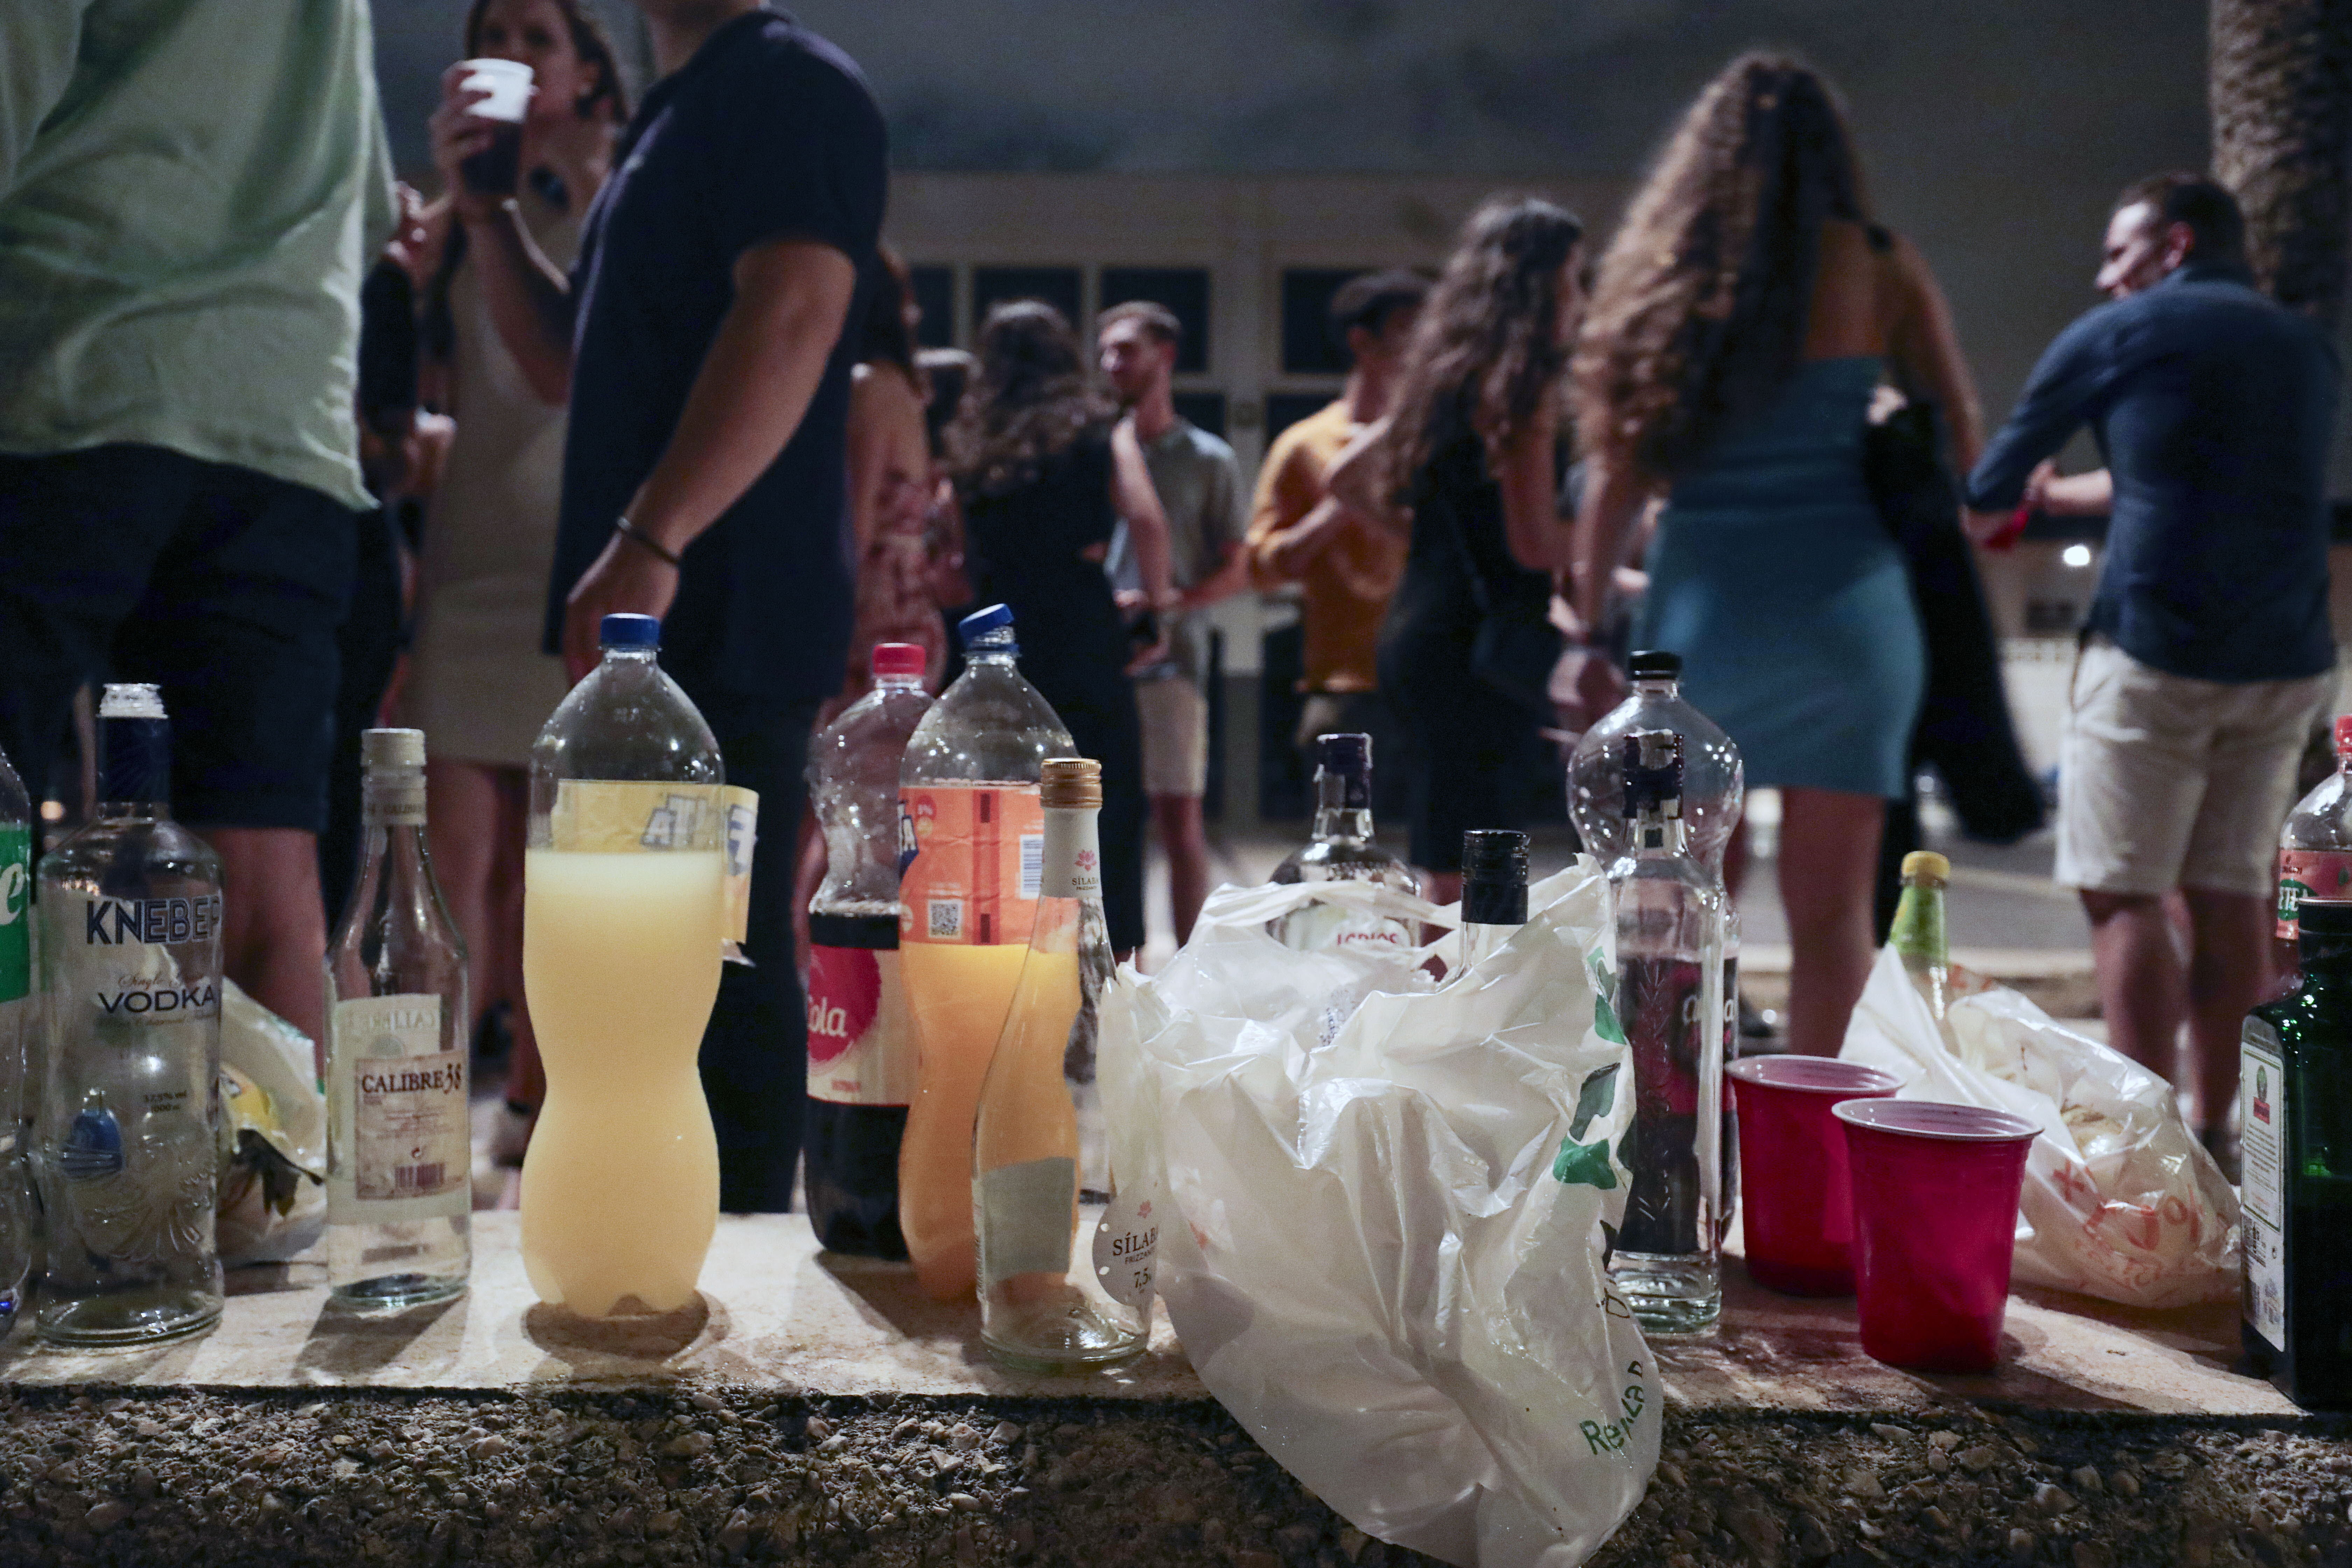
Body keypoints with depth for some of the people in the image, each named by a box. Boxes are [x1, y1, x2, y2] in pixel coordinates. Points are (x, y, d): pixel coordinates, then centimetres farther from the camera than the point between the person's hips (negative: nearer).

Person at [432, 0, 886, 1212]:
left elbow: (792, 317, -21)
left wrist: (649, 542, -28)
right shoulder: (673, 115, 25)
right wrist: (483, 203, 16)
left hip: (717, 615, -10)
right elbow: (568, 363, 29)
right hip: (653, 626, 10)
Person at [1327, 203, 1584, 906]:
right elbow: (1534, 541, -17)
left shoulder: (1447, 377, 15)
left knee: (1450, 874, 15)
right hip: (1476, 643, -9)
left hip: (1416, 631, 9)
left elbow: (1345, 477, 23)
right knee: (1456, 880, -5)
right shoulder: (1524, 388, -10)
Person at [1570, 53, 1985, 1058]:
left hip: (1703, 611, 1)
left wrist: (1590, 633, 3)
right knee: (1830, 910, 5)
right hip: (1847, 611, -1)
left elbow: (1616, 468, 1)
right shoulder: (1881, 269, 3)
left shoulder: (1664, 268, 5)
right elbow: (1961, 443, 5)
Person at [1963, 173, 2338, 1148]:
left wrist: (1978, 519, 32)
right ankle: (2215, 1129, 12)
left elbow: (1993, 487, 10)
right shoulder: (2306, 348, 18)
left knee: (2124, 895, -2)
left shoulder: (2119, 334, 2)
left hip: (2156, 654, -6)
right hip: (2286, 663, 6)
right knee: (2228, 895, 10)